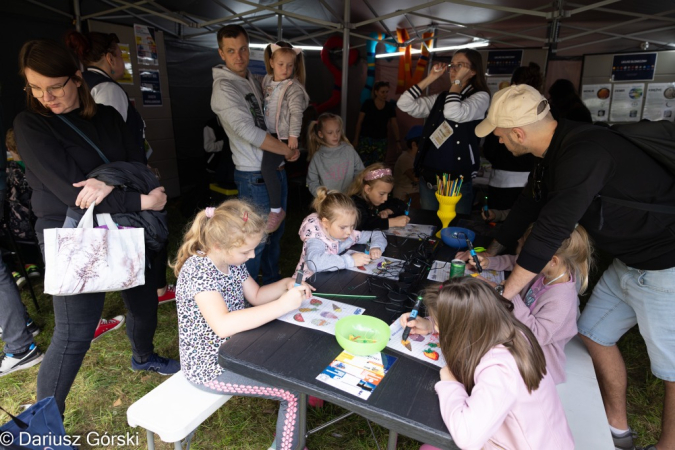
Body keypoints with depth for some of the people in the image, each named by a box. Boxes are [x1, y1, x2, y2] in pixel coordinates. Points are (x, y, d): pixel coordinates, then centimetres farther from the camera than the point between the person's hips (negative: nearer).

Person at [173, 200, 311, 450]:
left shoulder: (231, 260, -4)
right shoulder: (197, 270, -28)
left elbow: (256, 296, 8)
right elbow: (223, 325, -41)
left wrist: (286, 285, -11)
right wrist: (282, 305, -40)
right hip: (210, 367, -8)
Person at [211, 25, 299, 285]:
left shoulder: (253, 80, 13)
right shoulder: (224, 88, -14)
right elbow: (249, 131, -24)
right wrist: (288, 151, -16)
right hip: (255, 177, -9)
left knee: (275, 233, 19)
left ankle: (272, 284, 37)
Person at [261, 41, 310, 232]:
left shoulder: (293, 88, -13)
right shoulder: (267, 80, 9)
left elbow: (296, 112, -19)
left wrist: (293, 135, -26)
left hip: (283, 135, -8)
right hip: (269, 132, 8)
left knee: (267, 168, -17)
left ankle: (276, 210, -6)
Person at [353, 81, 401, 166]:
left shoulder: (390, 107, 2)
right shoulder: (367, 104, -6)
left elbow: (394, 125, 4)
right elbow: (359, 122, -3)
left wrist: (397, 141, -4)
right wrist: (356, 139, -5)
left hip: (382, 141, 3)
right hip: (365, 140, -3)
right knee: (364, 166, -7)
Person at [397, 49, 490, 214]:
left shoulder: (480, 96, -4)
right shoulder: (440, 98, 11)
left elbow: (453, 113, -24)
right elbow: (404, 104, 3)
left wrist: (457, 81, -11)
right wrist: (430, 78, 2)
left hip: (457, 180, -5)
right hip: (428, 177, 5)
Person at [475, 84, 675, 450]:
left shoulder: (585, 151, -28)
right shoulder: (555, 152, 2)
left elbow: (552, 229, -32)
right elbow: (527, 206, 13)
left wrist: (504, 294, -24)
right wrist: (490, 253, 21)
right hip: (627, 261, 10)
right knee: (595, 334, 15)